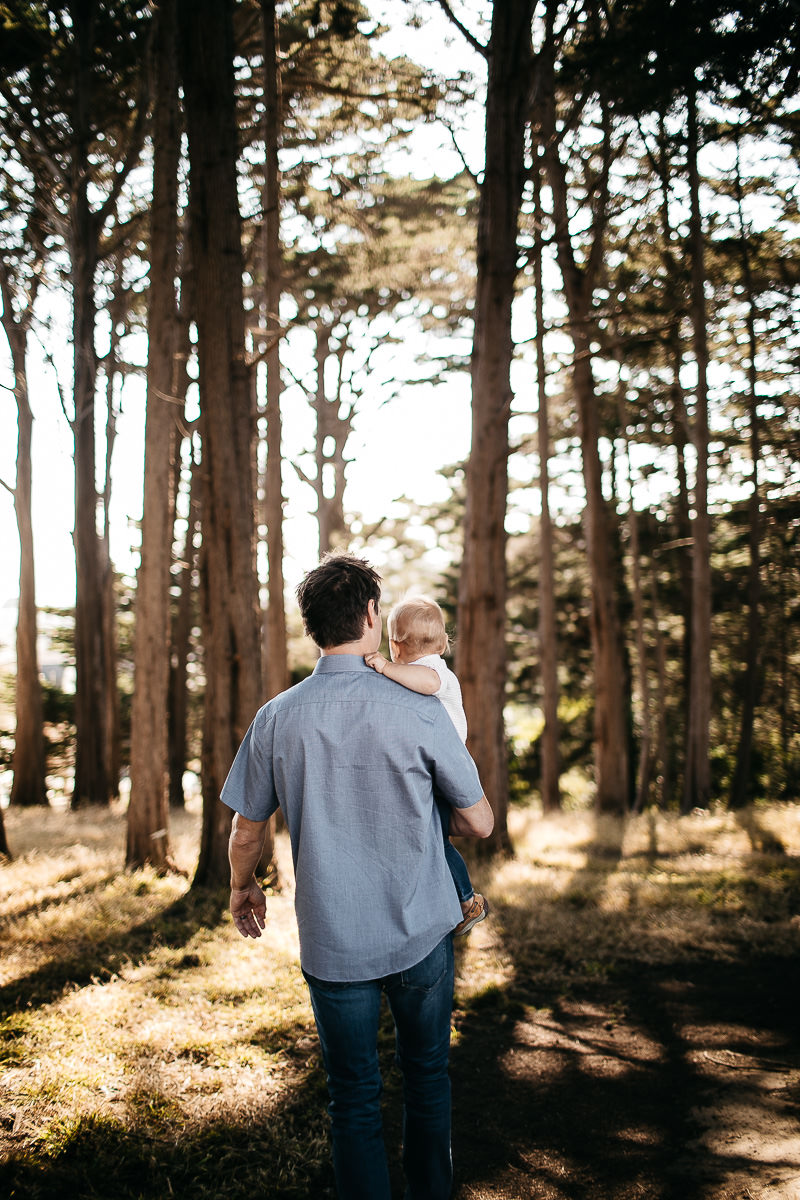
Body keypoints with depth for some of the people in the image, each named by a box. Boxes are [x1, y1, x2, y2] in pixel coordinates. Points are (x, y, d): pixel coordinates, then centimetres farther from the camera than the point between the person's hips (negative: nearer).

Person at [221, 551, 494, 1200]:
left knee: (354, 1099, 14)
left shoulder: (276, 719, -8)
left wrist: (243, 888, 23)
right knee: (427, 1079, 20)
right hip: (422, 935, 0)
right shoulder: (419, 712, -13)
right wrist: (466, 771, 19)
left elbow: (246, 834, 2)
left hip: (333, 945, 0)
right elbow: (480, 825, -3)